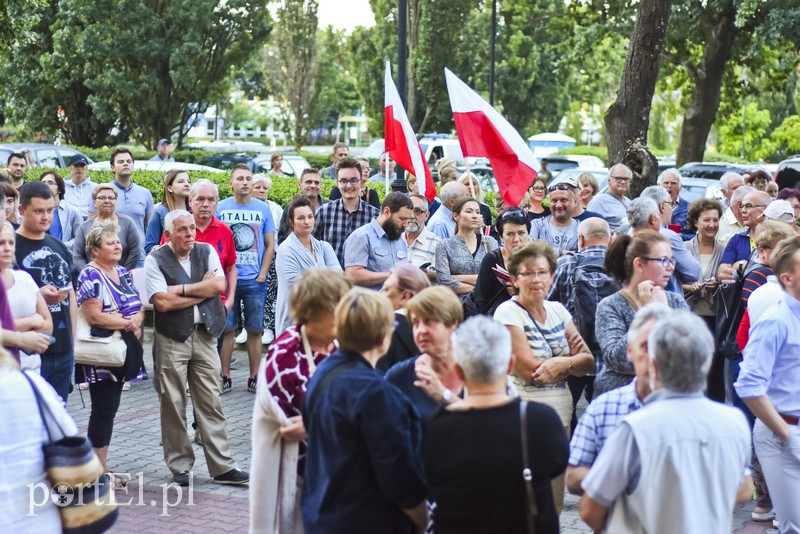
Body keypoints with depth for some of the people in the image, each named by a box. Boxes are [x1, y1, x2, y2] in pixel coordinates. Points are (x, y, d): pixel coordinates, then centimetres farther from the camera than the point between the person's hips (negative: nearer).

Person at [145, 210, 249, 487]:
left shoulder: (206, 252, 8)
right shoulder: (155, 260, -3)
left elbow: (219, 285, -6)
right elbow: (162, 302, -14)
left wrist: (182, 289, -11)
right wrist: (202, 290, -7)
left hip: (205, 335, 3)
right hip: (171, 339, -3)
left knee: (211, 403, 5)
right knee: (173, 405, 3)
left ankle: (222, 466, 8)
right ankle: (180, 466, 14)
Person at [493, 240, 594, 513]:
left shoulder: (557, 310, 12)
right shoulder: (508, 312, -6)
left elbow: (588, 362, 6)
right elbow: (529, 370, -14)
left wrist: (561, 363, -14)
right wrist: (571, 361, -5)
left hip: (561, 409, 6)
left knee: (554, 502, 9)